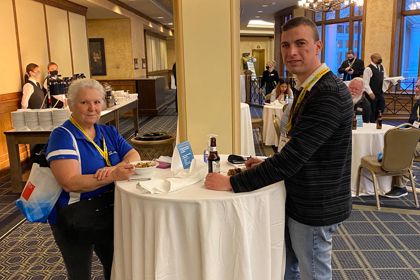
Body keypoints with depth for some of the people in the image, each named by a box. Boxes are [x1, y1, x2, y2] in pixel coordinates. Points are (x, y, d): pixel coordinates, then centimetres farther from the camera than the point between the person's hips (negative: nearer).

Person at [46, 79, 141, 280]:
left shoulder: (109, 132, 5)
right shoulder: (62, 136, -15)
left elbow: (134, 155, -2)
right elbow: (70, 183, -26)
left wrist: (115, 168, -23)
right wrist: (113, 176, -36)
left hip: (110, 214, 6)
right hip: (74, 220, -5)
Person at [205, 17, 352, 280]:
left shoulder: (329, 94, -25)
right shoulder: (309, 88, 7)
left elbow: (294, 156, -29)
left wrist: (232, 183, -25)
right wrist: (269, 164, 4)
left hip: (315, 208, -9)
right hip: (299, 199, 9)